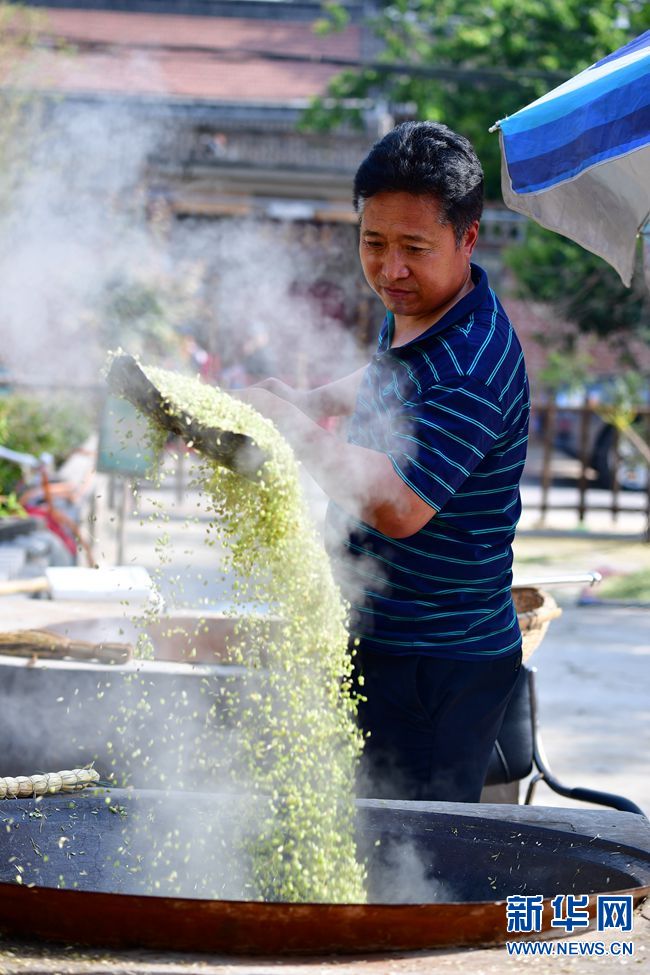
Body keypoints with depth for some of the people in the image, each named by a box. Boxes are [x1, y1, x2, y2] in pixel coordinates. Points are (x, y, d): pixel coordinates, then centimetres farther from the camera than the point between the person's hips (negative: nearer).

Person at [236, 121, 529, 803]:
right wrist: (323, 399, 21)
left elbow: (400, 506, -31)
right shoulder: (410, 313, 7)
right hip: (374, 639, 10)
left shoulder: (472, 368, -24)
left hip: (437, 669, -10)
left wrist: (296, 428, -30)